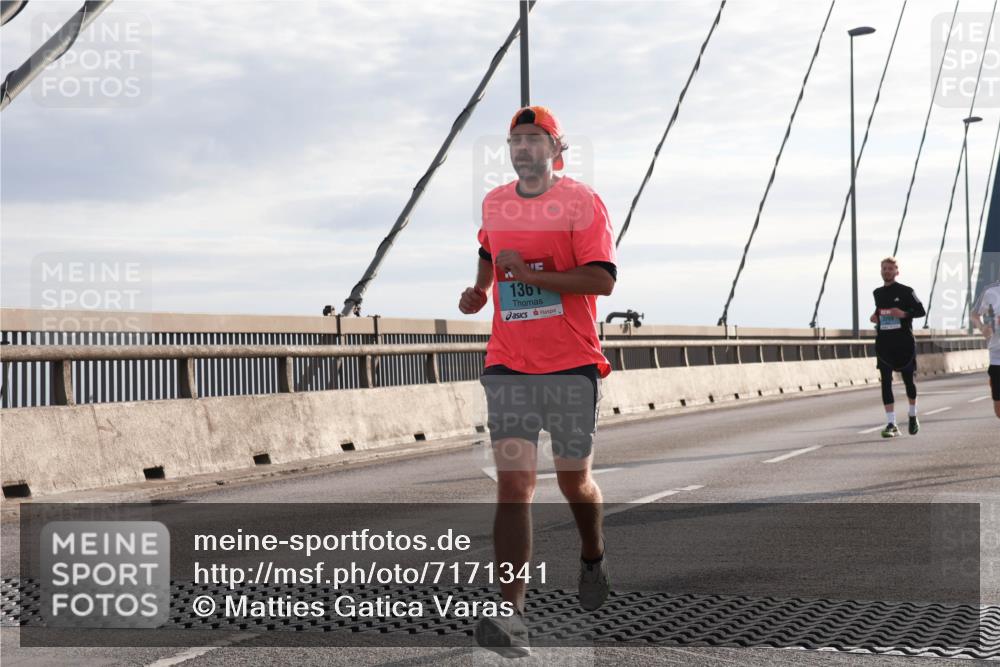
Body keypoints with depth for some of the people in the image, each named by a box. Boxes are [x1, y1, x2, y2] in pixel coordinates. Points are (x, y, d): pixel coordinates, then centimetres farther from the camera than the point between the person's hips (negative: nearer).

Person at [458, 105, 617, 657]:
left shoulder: (582, 202, -6)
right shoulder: (494, 204, 11)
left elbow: (602, 280, -15)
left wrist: (530, 275, -20)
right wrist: (479, 291, 12)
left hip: (572, 364, -3)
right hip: (508, 365, 3)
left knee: (574, 480, 9)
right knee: (513, 483, -9)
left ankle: (593, 556, 42)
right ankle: (512, 616, -13)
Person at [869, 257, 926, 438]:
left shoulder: (906, 291, -3)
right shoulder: (877, 293, 12)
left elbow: (921, 311, -2)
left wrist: (904, 314, -18)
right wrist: (876, 317, 5)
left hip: (904, 342, -3)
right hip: (883, 343, 3)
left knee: (908, 379, 8)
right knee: (886, 382, -6)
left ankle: (913, 416, 30)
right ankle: (891, 424, -7)